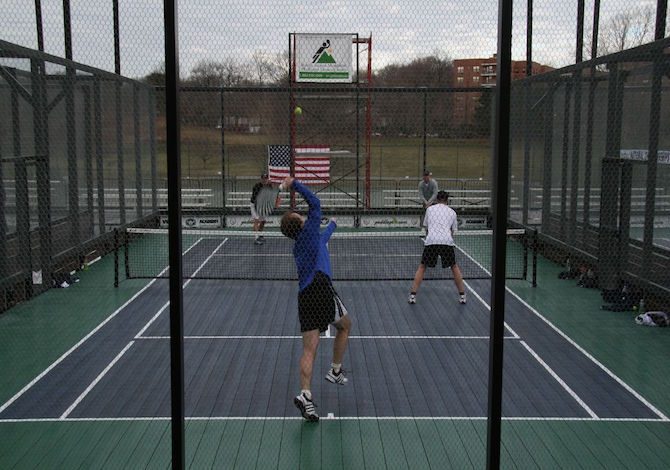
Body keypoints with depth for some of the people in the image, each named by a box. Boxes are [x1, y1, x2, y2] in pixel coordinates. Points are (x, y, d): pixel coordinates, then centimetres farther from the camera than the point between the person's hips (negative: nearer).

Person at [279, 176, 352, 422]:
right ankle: (336, 371, 24)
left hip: (304, 296, 6)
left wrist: (332, 225, 65)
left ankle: (305, 394, -18)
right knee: (345, 325, 21)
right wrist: (295, 184, 6)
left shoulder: (299, 247, 28)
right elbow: (315, 203, 0)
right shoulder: (308, 232, 7)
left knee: (309, 348, -3)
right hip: (321, 288, -6)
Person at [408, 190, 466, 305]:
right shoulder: (452, 212, 18)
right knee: (454, 266, 21)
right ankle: (462, 295, 21)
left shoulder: (430, 209, 18)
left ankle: (413, 295, 7)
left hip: (431, 240, 0)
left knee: (422, 267, 15)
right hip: (447, 241, 0)